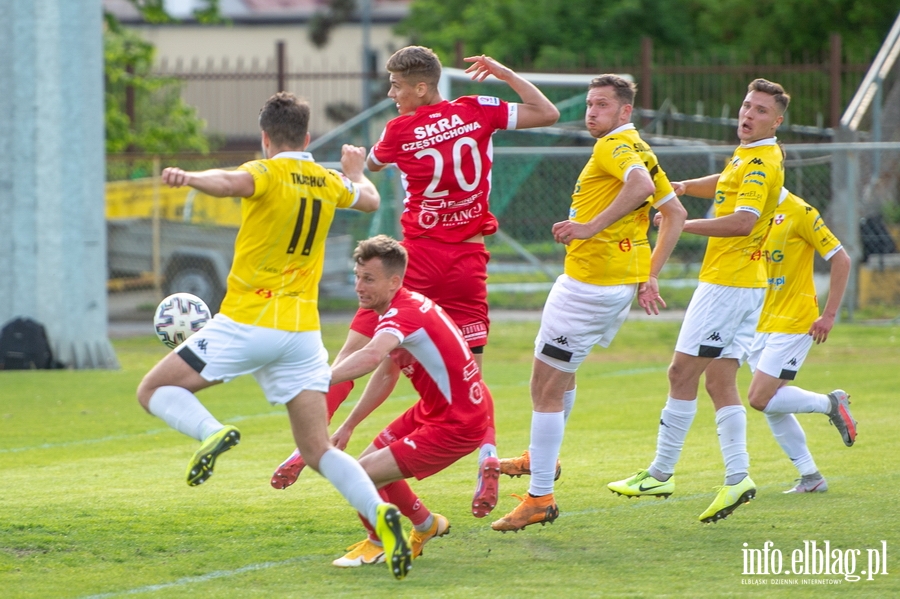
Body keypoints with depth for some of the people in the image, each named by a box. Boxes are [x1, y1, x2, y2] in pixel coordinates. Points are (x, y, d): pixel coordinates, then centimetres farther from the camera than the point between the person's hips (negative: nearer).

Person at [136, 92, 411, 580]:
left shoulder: (268, 173, -8)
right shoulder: (329, 183, 11)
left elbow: (231, 183, -32)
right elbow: (369, 200, 33)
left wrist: (187, 178, -47)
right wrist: (356, 172, 53)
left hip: (246, 325, -5)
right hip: (303, 332, 5)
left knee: (154, 391, 9)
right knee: (319, 452, 6)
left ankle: (211, 432, -20)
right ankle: (379, 512, -20)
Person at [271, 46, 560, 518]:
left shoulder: (400, 130, -4)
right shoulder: (477, 112, 0)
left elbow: (372, 165, 18)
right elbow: (547, 113, 6)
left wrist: (356, 160, 40)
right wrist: (503, 72, 11)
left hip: (418, 257, -3)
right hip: (468, 262, 3)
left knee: (353, 354, 2)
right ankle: (488, 457, -15)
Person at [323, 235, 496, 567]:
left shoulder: (404, 313, -26)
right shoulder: (402, 308, 6)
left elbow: (370, 357, -48)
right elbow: (385, 375, 19)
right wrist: (348, 425, 20)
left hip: (457, 425, -10)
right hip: (432, 410, 10)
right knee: (373, 461, 20)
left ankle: (378, 543, 14)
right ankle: (426, 525, 41)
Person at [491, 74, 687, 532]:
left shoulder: (614, 146, -14)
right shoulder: (638, 150, 16)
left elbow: (640, 183, -35)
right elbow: (675, 212, 20)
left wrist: (592, 226, -34)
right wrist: (649, 278, 17)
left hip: (589, 284, -10)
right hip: (622, 283, 10)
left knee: (546, 386, -5)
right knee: (560, 370, 29)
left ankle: (540, 498, -3)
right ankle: (541, 457, 43)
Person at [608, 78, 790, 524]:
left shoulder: (762, 163, -15)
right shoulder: (746, 156, 15)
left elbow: (743, 221, -27)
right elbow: (723, 185, 36)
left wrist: (683, 224, -18)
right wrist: (684, 187, 18)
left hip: (727, 283, -10)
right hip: (743, 285, 10)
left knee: (682, 373, -5)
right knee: (720, 383, 5)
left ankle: (660, 474, 0)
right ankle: (737, 477, -2)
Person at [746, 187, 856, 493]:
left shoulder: (800, 213, -13)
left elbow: (841, 259, -12)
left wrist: (829, 314, -15)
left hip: (793, 322, -8)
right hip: (762, 325, 8)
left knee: (760, 398, -15)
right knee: (771, 404, 5)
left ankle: (831, 403, 4)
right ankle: (810, 477, 15)